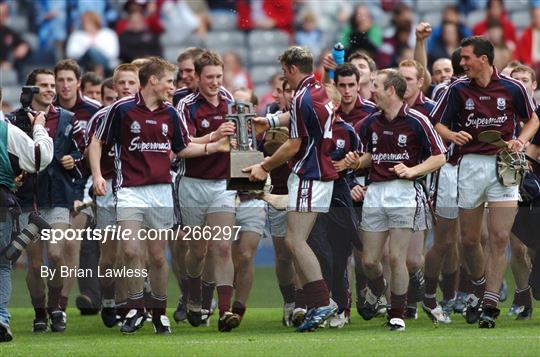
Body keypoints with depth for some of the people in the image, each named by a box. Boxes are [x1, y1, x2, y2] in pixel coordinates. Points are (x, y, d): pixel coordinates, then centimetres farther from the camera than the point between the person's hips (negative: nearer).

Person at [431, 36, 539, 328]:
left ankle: (489, 304, -7)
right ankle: (479, 288, 31)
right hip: (471, 164, 1)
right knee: (469, 239, 5)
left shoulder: (512, 88, -1)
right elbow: (438, 125, 7)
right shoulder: (458, 89, 1)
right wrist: (452, 135, -15)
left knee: (500, 238, -8)